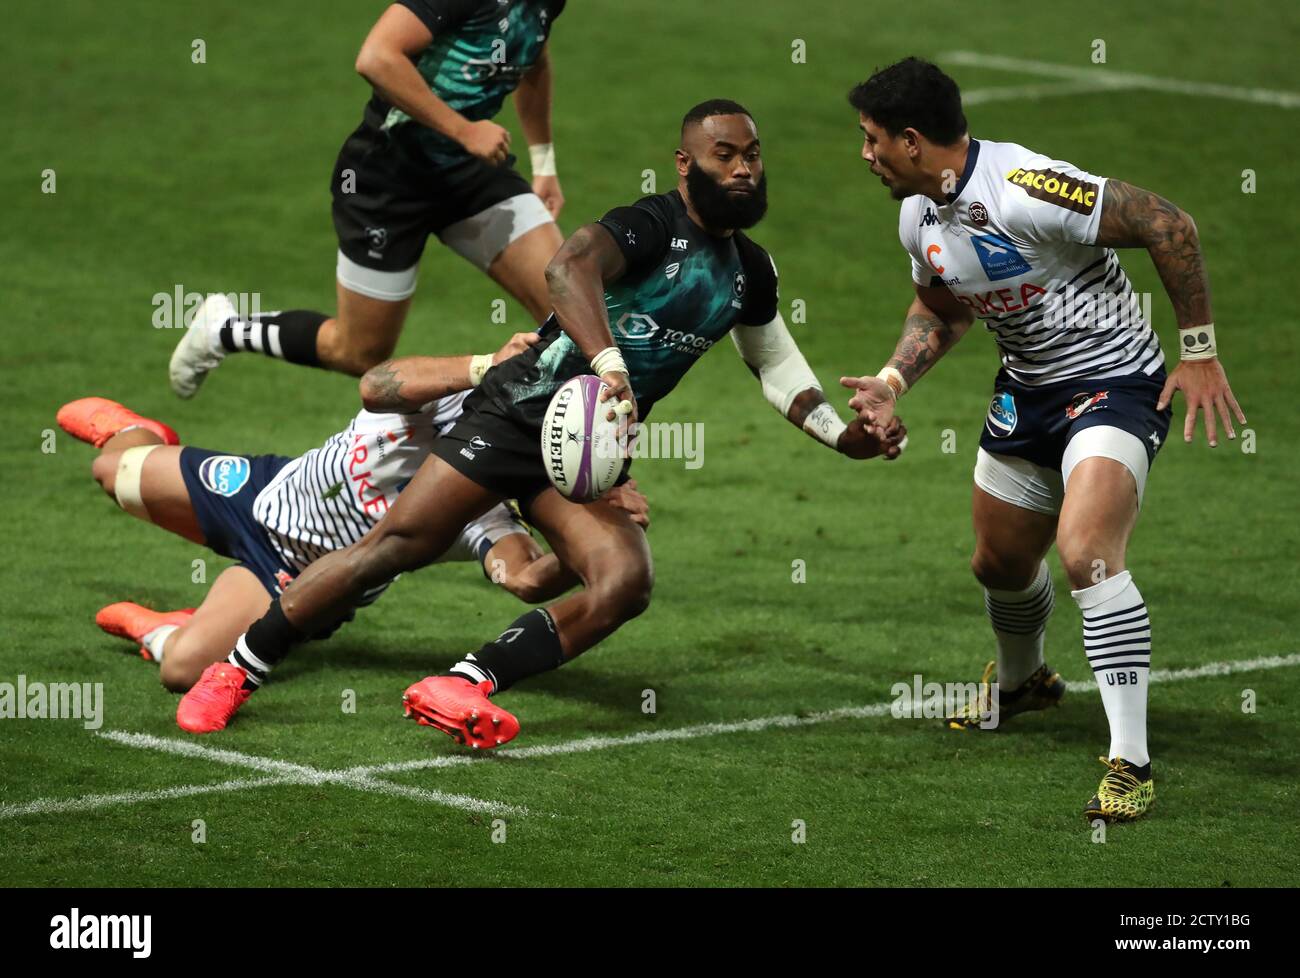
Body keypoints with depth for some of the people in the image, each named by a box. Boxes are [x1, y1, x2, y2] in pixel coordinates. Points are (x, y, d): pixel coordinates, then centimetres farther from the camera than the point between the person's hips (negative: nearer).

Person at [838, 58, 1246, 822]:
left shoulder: (1025, 191, -28)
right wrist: (894, 380, 4)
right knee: (1000, 561, 21)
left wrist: (1200, 353, -20)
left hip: (1114, 383, -9)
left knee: (1086, 552, -27)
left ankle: (1131, 765, -23)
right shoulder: (919, 218, 0)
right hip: (1027, 390, 9)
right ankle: (1023, 683, 55)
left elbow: (1169, 226, -25)